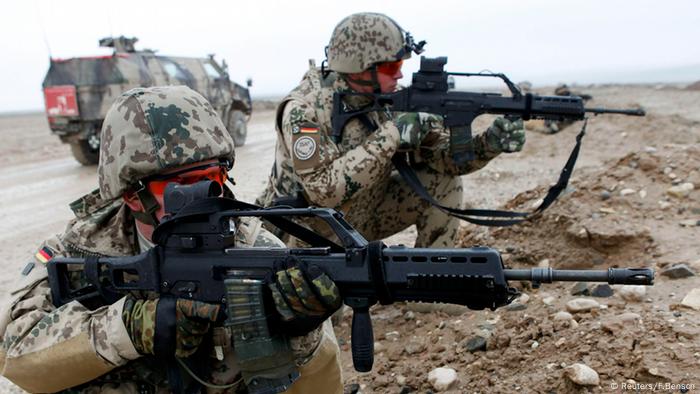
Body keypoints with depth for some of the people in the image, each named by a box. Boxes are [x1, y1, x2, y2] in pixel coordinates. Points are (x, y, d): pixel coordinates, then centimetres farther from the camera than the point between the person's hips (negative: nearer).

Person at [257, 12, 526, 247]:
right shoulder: (304, 109, -26)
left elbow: (442, 153, -8)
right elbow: (325, 189, -37)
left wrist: (489, 144, -28)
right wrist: (391, 135, -37)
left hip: (363, 219, 6)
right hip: (307, 233, -5)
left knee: (443, 182, -8)